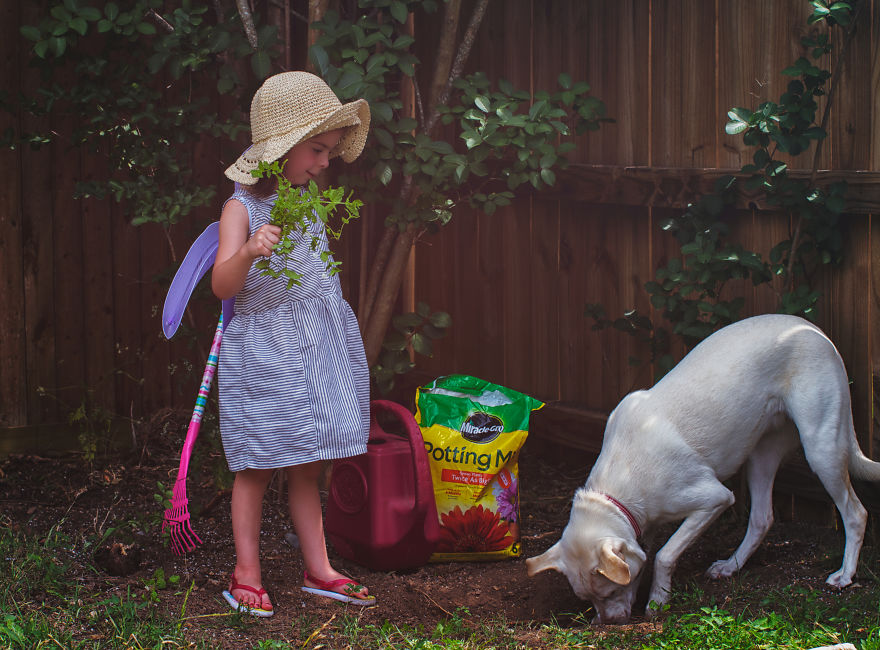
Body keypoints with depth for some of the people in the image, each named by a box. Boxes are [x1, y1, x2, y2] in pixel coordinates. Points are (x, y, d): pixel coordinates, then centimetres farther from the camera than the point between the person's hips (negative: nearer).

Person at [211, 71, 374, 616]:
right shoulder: (243, 208, -10)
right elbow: (223, 285, -22)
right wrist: (249, 251, -39)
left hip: (317, 345, 6)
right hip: (263, 350, -6)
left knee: (307, 467, 10)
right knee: (257, 468, 0)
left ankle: (318, 569, 16)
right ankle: (247, 576, 8)